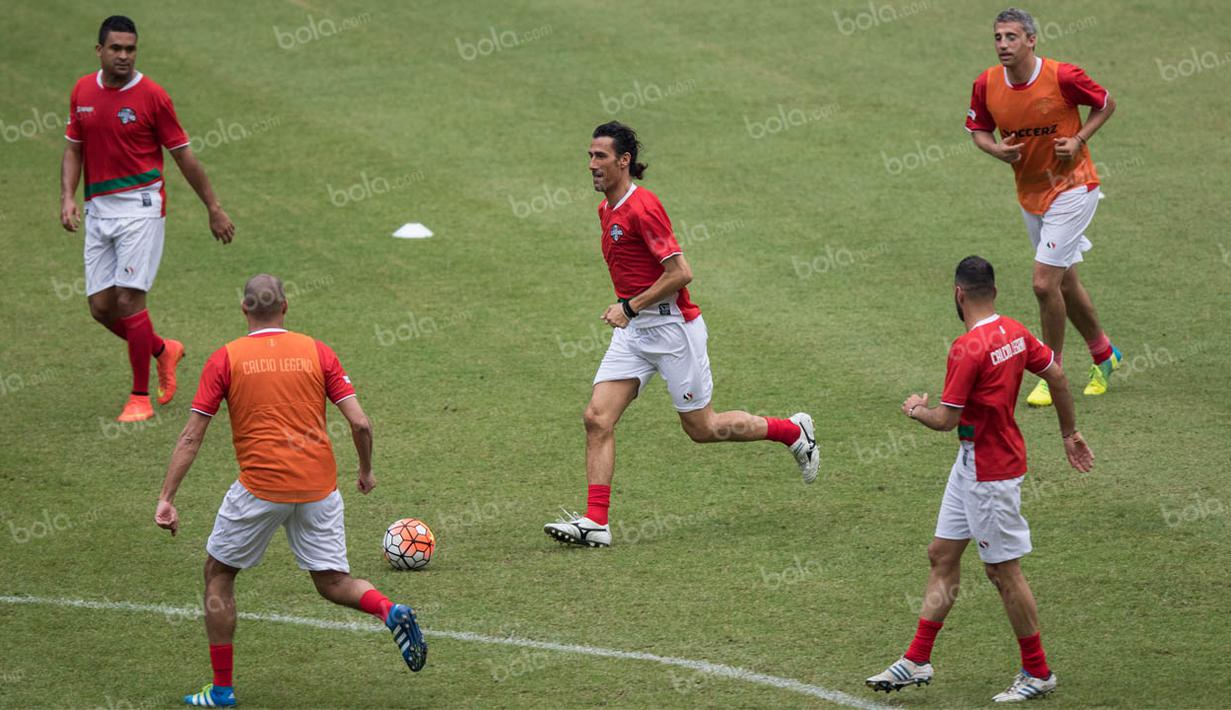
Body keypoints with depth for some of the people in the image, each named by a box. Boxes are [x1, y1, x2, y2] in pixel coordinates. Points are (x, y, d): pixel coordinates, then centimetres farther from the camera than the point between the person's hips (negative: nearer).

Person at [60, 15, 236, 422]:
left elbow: (184, 155, -2)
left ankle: (141, 397, -1)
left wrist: (214, 209, 1)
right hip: (98, 210, 6)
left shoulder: (151, 95, -8)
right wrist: (67, 197, 0)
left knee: (128, 300, -12)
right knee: (101, 305, 4)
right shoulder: (82, 92, 7)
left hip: (140, 207, -6)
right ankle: (163, 350, 30)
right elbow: (74, 149, 15)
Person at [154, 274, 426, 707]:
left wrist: (166, 499, 0)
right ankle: (390, 611, -19)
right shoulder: (317, 352, 6)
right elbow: (360, 423, 1)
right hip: (319, 488, 2)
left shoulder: (225, 359, 1)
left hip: (260, 488, -2)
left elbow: (191, 438, -2)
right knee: (333, 583, 13)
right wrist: (366, 471, 19)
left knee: (218, 573, 17)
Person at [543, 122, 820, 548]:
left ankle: (794, 432, 25)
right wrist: (625, 307, 13)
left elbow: (681, 273, -22)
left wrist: (631, 306, -17)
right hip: (633, 332, 8)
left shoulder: (642, 207, -18)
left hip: (672, 326, -8)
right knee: (597, 418, -7)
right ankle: (595, 522, -9)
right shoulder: (607, 210, 11)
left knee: (701, 428, 3)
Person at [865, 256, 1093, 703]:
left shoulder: (968, 348, -24)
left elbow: (946, 420, -22)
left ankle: (1037, 673, 12)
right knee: (942, 554, 13)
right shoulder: (1013, 332, 2)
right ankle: (917, 661, 18)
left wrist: (916, 410, 0)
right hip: (971, 464, 10)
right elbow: (1056, 376, 10)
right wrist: (1070, 433, 22)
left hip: (990, 473, -10)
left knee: (1003, 570, 1)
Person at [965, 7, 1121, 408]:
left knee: (1045, 283, -13)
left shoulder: (1062, 77, -19)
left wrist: (1079, 140, -15)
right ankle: (1103, 355, 37)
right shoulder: (987, 85, -7)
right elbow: (978, 129, 8)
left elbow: (1106, 104, -3)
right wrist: (997, 149, -13)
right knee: (1065, 284, 16)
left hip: (1071, 188, -6)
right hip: (1030, 194, 6)